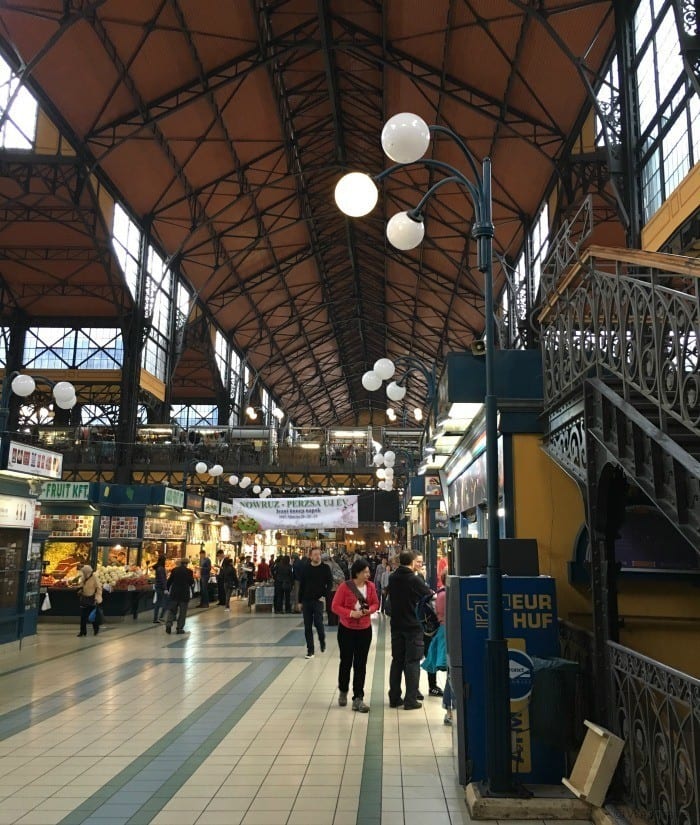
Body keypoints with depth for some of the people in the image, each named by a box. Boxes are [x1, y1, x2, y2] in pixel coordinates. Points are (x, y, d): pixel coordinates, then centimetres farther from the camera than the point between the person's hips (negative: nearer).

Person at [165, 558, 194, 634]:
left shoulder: (174, 570, 0)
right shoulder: (189, 571, -8)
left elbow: (169, 581, 2)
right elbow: (192, 583, -3)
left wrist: (168, 590, 15)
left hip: (174, 593, 2)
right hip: (185, 594, -2)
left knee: (171, 609, 9)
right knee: (182, 612, 6)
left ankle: (168, 624, -10)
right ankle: (180, 628, 6)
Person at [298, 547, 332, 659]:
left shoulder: (325, 568, -2)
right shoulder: (306, 569, 5)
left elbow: (330, 583, -1)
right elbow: (301, 585, 9)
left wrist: (325, 596, -11)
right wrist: (300, 601, 8)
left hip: (318, 600, -3)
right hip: (306, 600, 3)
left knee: (318, 623, -10)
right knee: (307, 626, 4)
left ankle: (322, 641, 20)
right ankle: (310, 650, 12)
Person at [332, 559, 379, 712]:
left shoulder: (370, 586, -4)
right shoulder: (345, 586, -15)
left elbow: (375, 603, 6)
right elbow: (335, 606, -13)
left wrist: (369, 610, -16)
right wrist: (351, 613, -25)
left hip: (365, 630, 3)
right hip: (346, 630, -2)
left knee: (361, 665, 3)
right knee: (346, 661, 11)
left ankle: (358, 698, 10)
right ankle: (343, 691, 36)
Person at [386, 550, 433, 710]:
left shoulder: (392, 578, 2)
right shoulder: (414, 579, -16)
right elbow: (428, 594, -7)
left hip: (396, 625, 6)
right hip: (413, 626, -6)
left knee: (397, 661, 13)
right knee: (412, 662, 1)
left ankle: (394, 698, 18)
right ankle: (410, 700, 2)